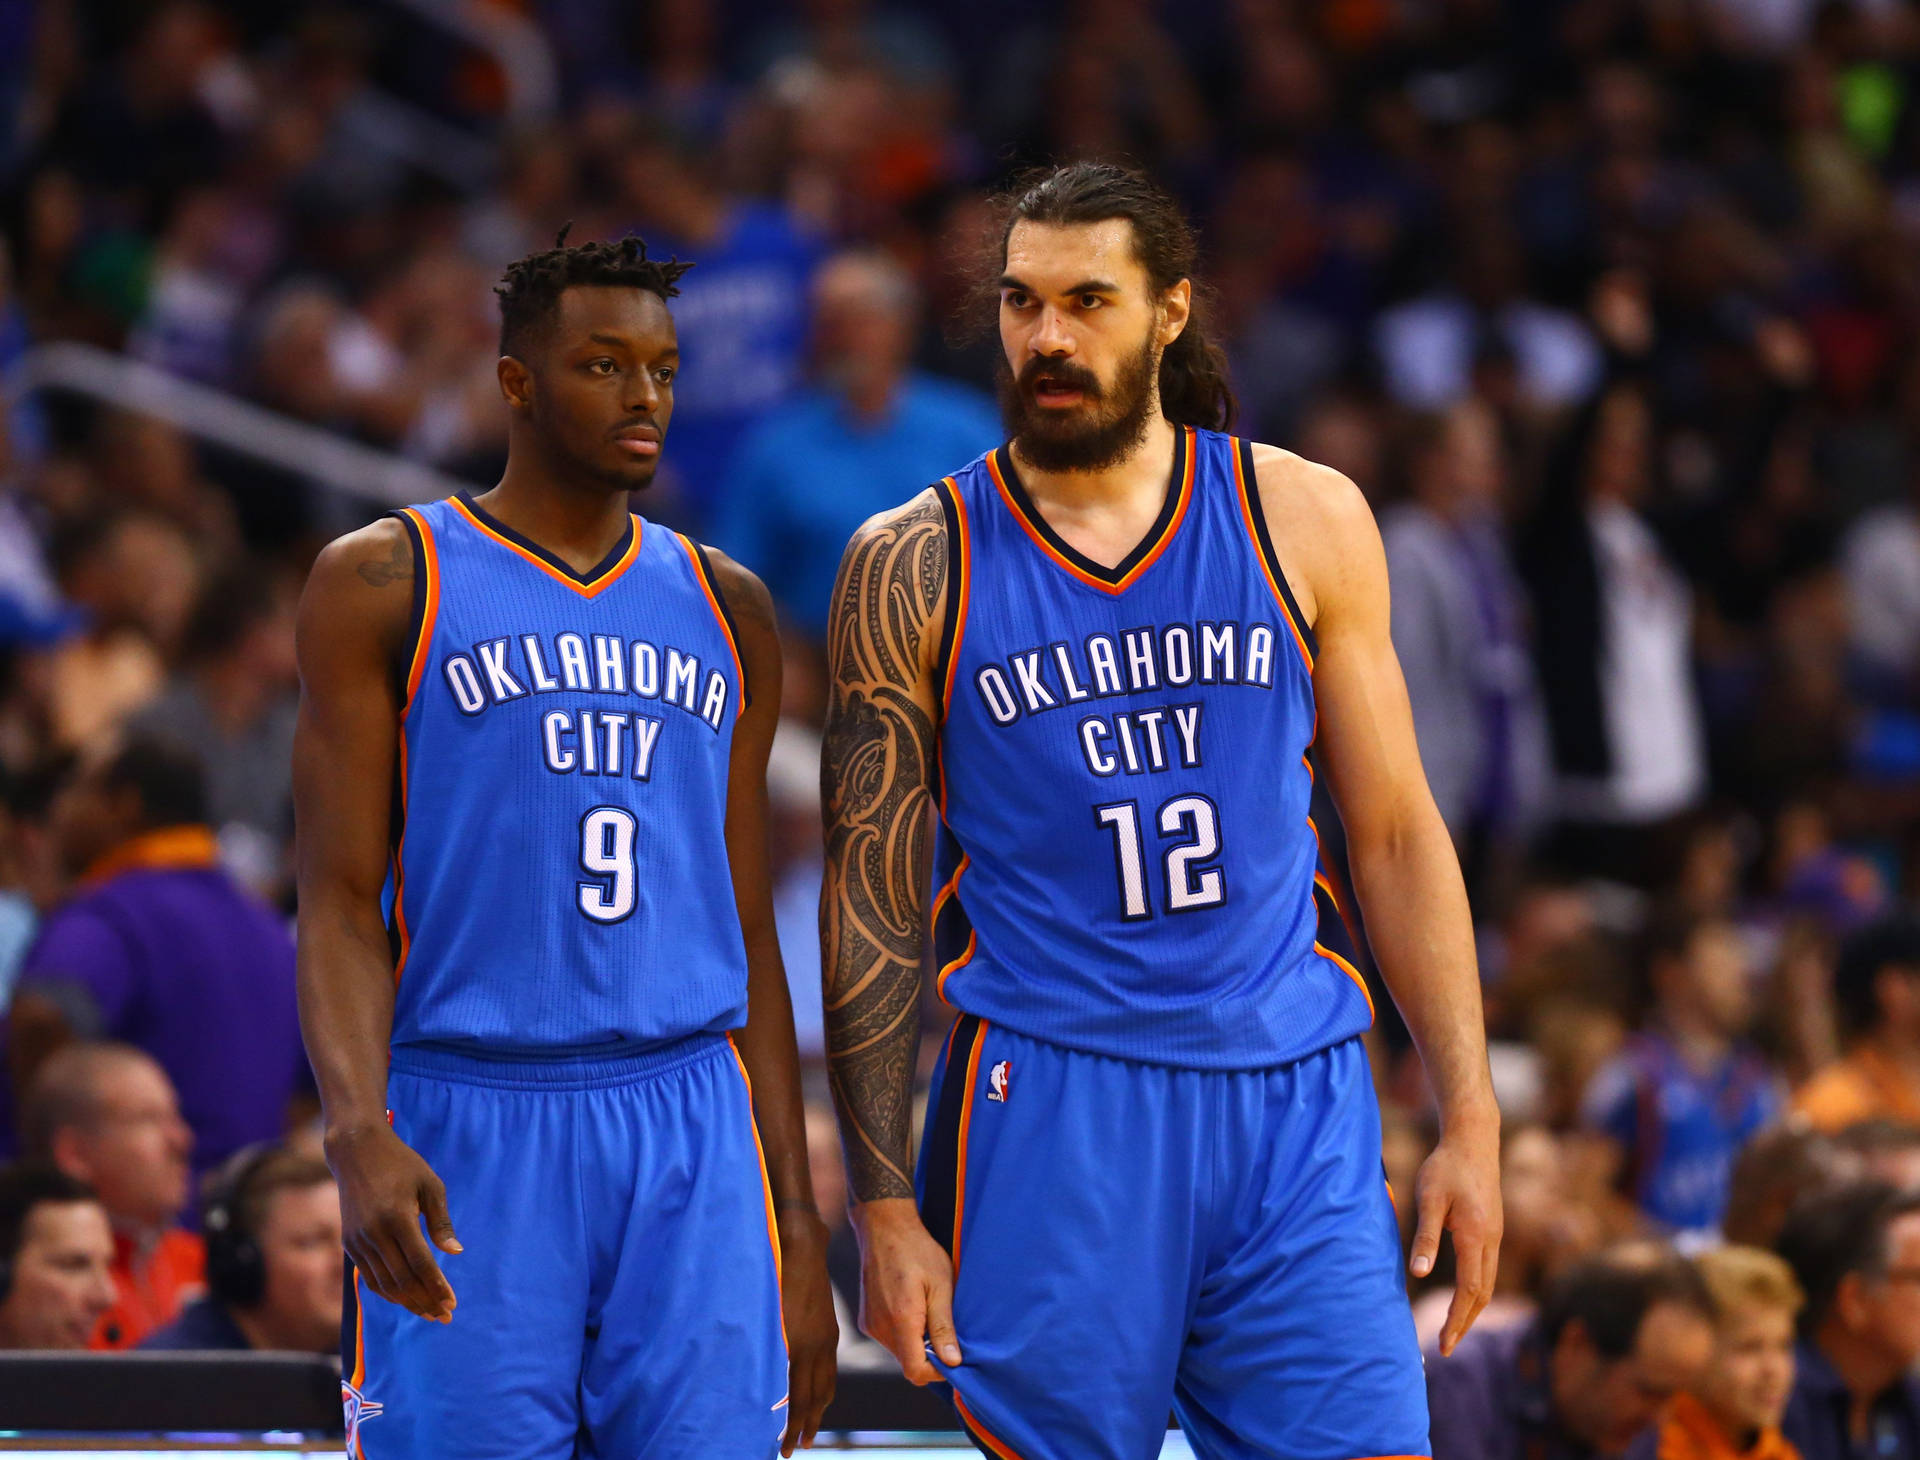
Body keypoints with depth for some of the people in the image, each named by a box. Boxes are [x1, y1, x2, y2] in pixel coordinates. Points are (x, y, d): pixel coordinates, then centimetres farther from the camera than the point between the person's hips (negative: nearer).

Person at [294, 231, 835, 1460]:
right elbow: (341, 903, -3)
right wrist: (359, 1132, -21)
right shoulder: (386, 585, 3)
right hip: (465, 1133, -3)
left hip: (693, 1131, 3)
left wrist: (800, 1230, 11)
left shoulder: (726, 612, 15)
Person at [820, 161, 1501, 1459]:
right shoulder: (917, 565, 2)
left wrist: (1471, 1120, 4)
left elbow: (1396, 831, 11)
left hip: (1296, 1106, 2)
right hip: (1051, 1100, -2)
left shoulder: (1303, 520, 7)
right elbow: (868, 900, 3)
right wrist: (885, 1204, -3)